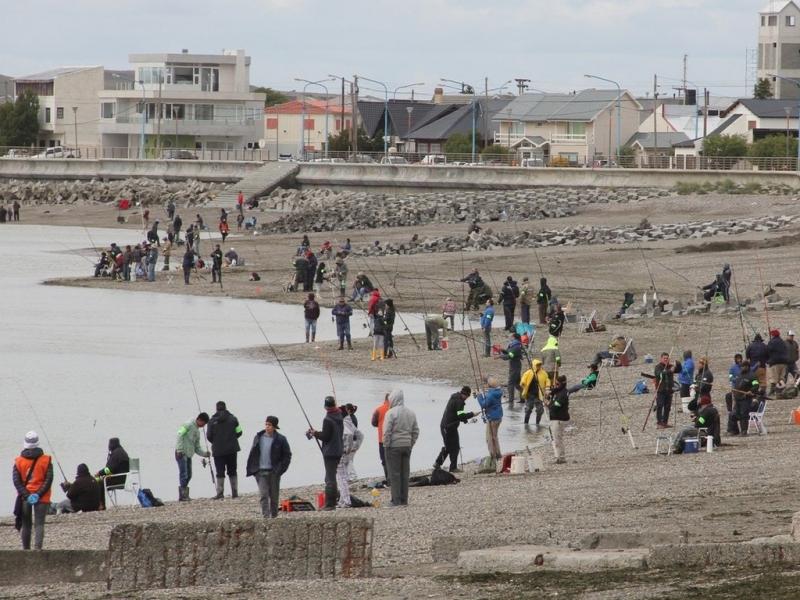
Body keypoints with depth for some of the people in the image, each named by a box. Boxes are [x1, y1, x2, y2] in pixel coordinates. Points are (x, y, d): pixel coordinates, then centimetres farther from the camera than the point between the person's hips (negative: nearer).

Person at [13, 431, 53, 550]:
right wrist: (38, 494, -10)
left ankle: (26, 549, 13)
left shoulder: (19, 461, 0)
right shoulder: (46, 460, -3)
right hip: (41, 499, -1)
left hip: (25, 498, 1)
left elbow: (16, 481, -5)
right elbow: (48, 480, -8)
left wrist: (26, 495, -8)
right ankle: (38, 548, -16)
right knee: (39, 524, -2)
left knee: (26, 524, 11)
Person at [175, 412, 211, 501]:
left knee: (188, 475, 7)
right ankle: (182, 495, -12)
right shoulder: (188, 425, -4)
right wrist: (179, 450, -22)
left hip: (188, 455, 9)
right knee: (184, 474, -12)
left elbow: (197, 448, 22)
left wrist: (205, 453, 5)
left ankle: (184, 495, 14)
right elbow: (180, 436, -16)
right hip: (181, 453, -9)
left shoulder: (197, 432, 21)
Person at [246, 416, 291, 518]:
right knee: (263, 495, -9)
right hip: (261, 471, 1)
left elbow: (287, 455, 2)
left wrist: (280, 469, -7)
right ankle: (265, 516, -13)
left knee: (274, 496, 8)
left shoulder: (280, 439, -3)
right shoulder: (258, 437, 5)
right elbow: (253, 454, 11)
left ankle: (273, 515, 22)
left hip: (274, 471, -1)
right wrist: (252, 470, 4)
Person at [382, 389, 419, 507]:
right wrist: (411, 444, 17)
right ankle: (404, 499, 13)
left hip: (394, 446, -6)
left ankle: (396, 500, -4)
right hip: (407, 446, 6)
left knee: (394, 474, -2)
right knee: (405, 474, 10)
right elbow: (416, 431, 12)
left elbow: (387, 432, -16)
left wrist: (386, 445, -7)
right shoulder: (411, 413, 8)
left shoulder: (391, 413, -13)